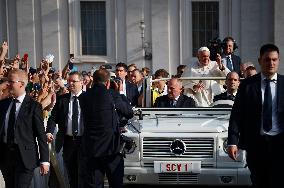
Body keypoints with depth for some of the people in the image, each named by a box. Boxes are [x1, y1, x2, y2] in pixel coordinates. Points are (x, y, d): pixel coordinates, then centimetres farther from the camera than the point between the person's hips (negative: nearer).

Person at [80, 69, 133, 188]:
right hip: (111, 147, -3)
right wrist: (120, 93, 14)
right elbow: (129, 113, 2)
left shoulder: (83, 97, -1)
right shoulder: (112, 95, -10)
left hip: (90, 148, 3)